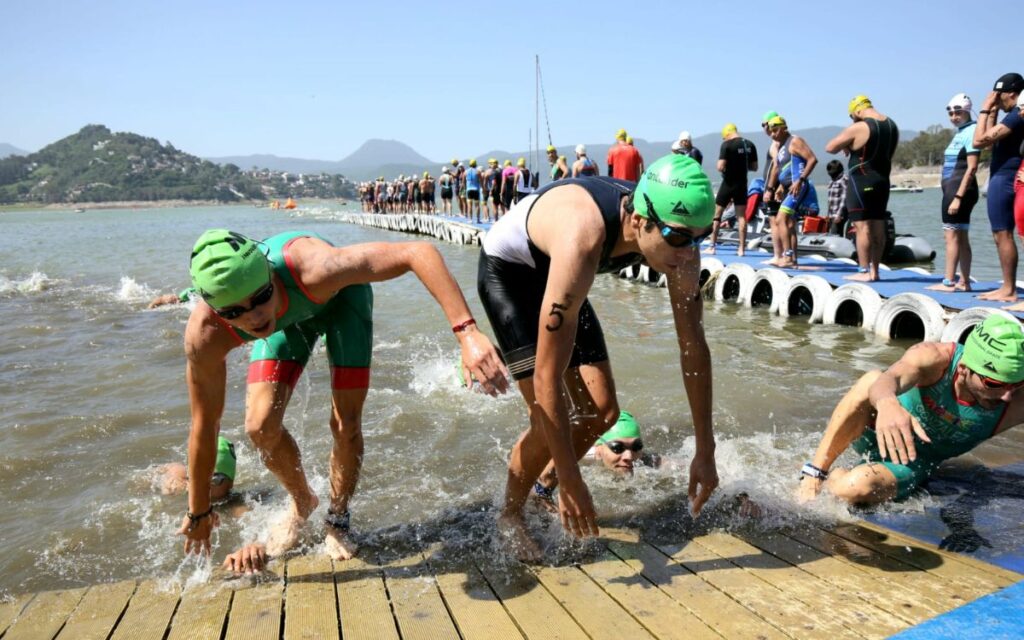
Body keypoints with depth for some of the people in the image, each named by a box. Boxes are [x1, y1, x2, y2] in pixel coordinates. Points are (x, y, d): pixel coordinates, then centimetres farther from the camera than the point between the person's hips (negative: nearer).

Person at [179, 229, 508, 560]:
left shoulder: (309, 268, -47)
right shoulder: (205, 334, -34)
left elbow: (419, 252, -47)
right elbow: (204, 426, -19)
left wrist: (467, 333, -57)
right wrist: (197, 513, -8)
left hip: (340, 296, -2)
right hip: (286, 315, 2)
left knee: (346, 425, -7)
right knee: (261, 427, -11)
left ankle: (337, 519, 22)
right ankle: (302, 502, 22)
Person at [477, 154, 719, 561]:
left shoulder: (678, 239, -25)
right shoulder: (583, 241, -45)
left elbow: (694, 347, -15)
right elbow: (547, 378, -43)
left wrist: (705, 452, -13)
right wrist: (573, 485, -36)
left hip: (553, 272, 6)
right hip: (507, 270, -6)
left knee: (603, 412, 0)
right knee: (547, 418, -15)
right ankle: (510, 515, 13)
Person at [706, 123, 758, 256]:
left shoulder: (727, 145, -12)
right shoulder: (750, 145, 5)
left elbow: (720, 167, -18)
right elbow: (754, 167, 10)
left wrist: (726, 168, 3)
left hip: (729, 183, -5)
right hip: (742, 184, 5)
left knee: (716, 215, 7)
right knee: (742, 215, 7)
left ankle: (712, 247, 8)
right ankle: (742, 248, 5)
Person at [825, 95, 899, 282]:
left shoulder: (858, 128, -14)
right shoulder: (892, 126, 10)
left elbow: (830, 147, -11)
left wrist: (845, 146, 8)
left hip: (862, 181, -8)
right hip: (882, 181, 8)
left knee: (863, 227, -5)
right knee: (878, 227, 9)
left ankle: (864, 272, -5)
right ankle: (874, 271, 15)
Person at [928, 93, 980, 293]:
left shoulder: (971, 132, -11)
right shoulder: (960, 132, 17)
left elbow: (971, 168, -18)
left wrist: (958, 197, -22)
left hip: (960, 190, -10)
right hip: (952, 190, 10)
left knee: (952, 236, -10)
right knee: (962, 238, 10)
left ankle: (948, 282, -9)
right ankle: (964, 282, 15)